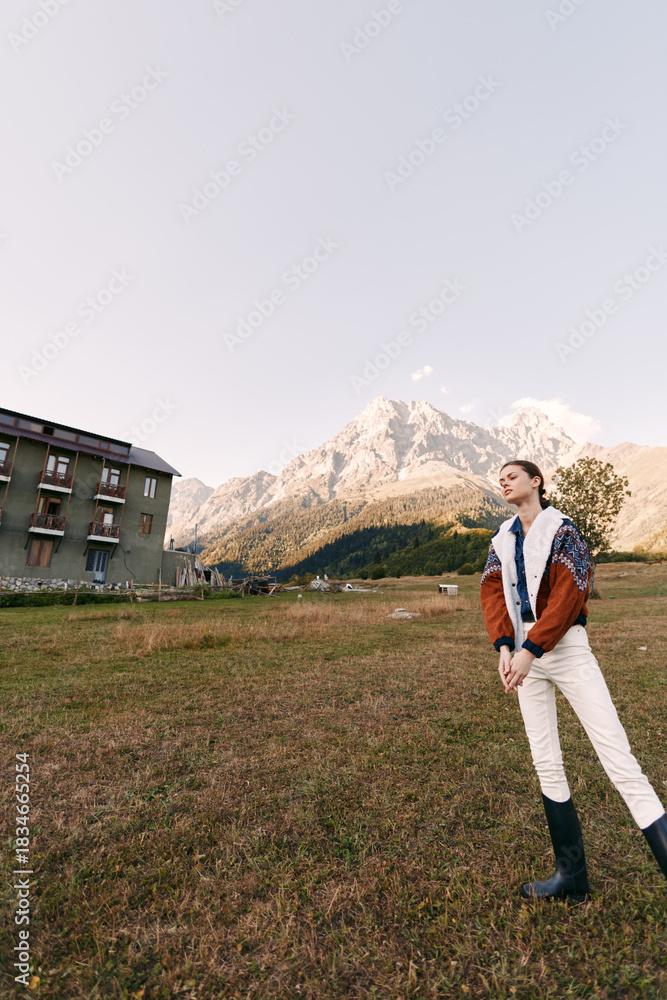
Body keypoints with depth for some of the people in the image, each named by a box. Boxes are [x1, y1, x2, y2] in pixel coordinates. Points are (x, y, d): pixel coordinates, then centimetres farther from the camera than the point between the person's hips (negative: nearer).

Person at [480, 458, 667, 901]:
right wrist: (504, 647, -9)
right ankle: (572, 876, 28)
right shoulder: (503, 540, 10)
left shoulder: (562, 530, -7)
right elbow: (494, 594, 4)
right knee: (546, 763, 12)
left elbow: (566, 598, -15)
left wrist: (529, 650, -18)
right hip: (527, 653, 6)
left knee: (618, 757, -6)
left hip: (566, 648, -5)